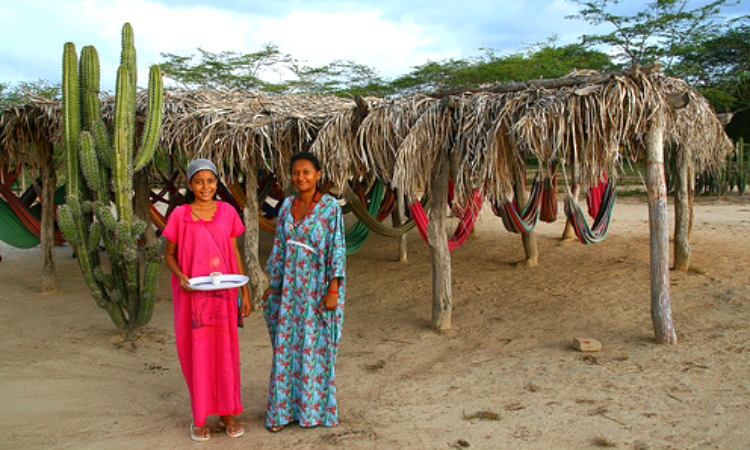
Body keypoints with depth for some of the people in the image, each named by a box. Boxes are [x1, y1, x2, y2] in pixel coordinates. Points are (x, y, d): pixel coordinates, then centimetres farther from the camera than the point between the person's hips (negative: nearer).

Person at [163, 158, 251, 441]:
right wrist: (180, 276, -16)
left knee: (225, 351, 6)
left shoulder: (227, 212, 4)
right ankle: (199, 417, 19)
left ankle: (228, 413, 21)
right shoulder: (180, 216, -2)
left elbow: (235, 254, 8)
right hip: (192, 294, -1)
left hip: (222, 294, 2)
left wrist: (245, 292, 6)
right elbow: (169, 254, 4)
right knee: (195, 352, 4)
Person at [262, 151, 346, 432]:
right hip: (291, 287, 5)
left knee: (315, 347, 5)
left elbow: (337, 249, -12)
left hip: (319, 287, -5)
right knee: (286, 346, 9)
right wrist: (273, 284, 13)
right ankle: (285, 409, 22)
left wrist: (333, 291, -17)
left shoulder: (330, 206, -10)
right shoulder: (287, 205, 7)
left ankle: (315, 408, 23)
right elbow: (280, 246, 13)